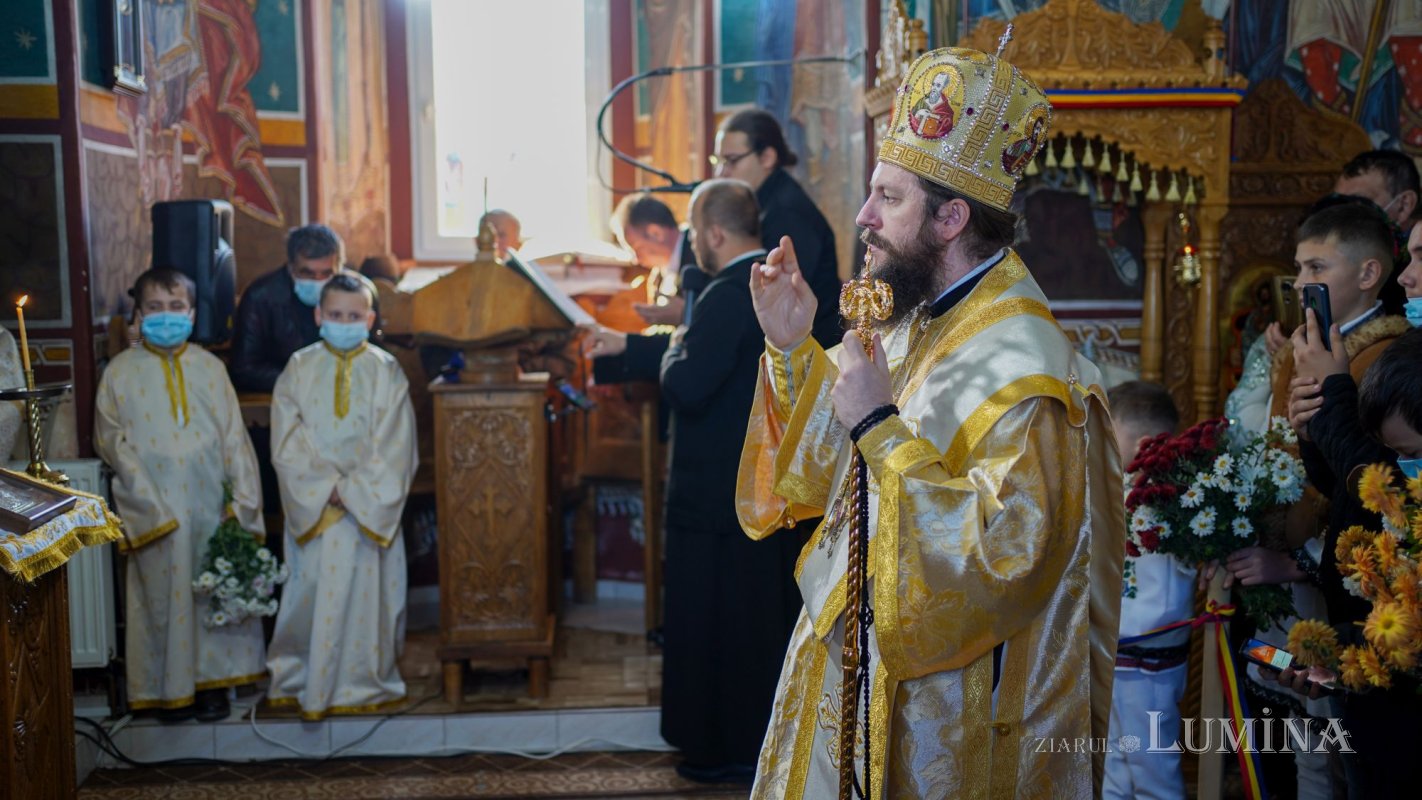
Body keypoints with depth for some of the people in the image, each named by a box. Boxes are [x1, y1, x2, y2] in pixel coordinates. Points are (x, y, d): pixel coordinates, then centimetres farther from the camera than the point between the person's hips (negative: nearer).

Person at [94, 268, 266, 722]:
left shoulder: (210, 368, 6)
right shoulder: (121, 371, 1)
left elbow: (234, 437, 4)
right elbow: (111, 441, -2)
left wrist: (243, 496, -4)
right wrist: (146, 496, -11)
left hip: (209, 502, 2)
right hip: (157, 509, -2)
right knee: (164, 596, 5)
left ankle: (211, 681, 19)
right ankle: (171, 688, 17)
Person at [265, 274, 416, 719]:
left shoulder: (386, 372, 1)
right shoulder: (299, 370, 3)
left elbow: (394, 447, -4)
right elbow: (288, 443, -3)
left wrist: (352, 488, -11)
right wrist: (327, 486, -12)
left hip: (371, 506, 0)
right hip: (311, 506, 0)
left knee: (366, 591, 3)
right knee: (310, 592, 4)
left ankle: (366, 681, 16)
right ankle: (299, 680, 20)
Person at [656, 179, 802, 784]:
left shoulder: (726, 298, -21)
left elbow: (687, 390, -25)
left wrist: (675, 348, -6)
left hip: (719, 491, -9)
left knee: (711, 621, 5)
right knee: (768, 613, 19)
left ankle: (720, 750, 16)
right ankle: (771, 734, 33)